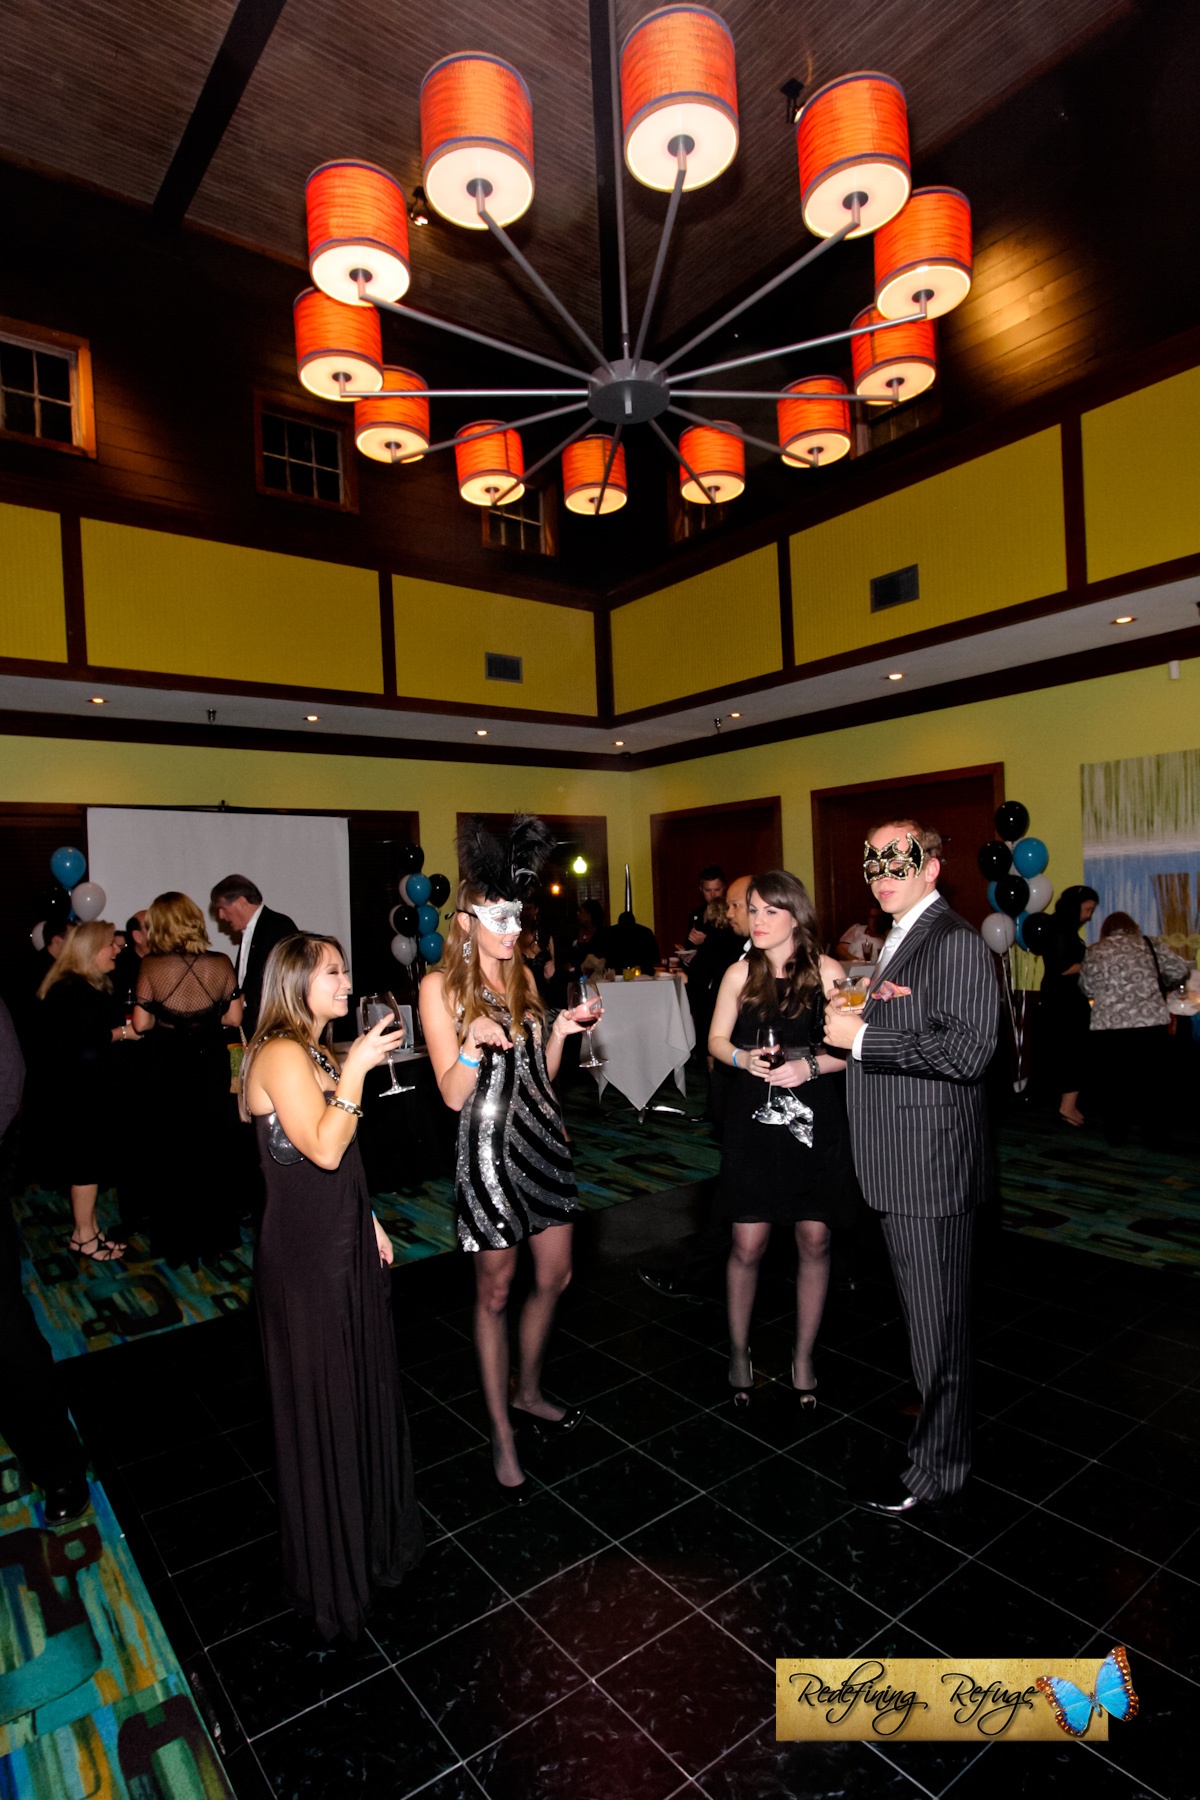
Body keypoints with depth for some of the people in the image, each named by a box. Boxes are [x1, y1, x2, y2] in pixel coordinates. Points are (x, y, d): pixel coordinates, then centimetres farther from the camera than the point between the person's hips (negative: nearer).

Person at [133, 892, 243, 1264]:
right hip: (211, 1069, 1)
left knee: (171, 1154, 16)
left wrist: (166, 1017, 8)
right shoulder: (220, 963, -10)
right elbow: (234, 1017, -6)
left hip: (167, 1069, -1)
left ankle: (178, 1243, 26)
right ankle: (215, 1236, 29)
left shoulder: (151, 967, -14)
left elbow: (141, 1024, -12)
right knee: (213, 1152, 18)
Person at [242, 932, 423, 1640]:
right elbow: (324, 1149, -27)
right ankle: (334, 1572, 31)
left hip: (347, 1241, 9)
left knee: (364, 1384, 21)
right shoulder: (281, 1054, -20)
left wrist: (370, 1222, 15)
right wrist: (356, 1069, -28)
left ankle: (373, 1533, 43)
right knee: (323, 1402, 8)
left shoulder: (317, 1052, 9)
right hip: (306, 1256, -9)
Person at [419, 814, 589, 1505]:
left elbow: (541, 1074, 11)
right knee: (496, 1292, 8)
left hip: (542, 1139, 6)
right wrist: (475, 1042, -30)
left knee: (556, 1277, 15)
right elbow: (453, 1093, -13)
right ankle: (503, 1436, 25)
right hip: (491, 1146, -6)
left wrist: (560, 1031, -5)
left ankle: (528, 1393, 40)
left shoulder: (523, 975, 8)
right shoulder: (441, 986, -10)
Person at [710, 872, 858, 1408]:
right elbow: (716, 1039, 7)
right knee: (748, 1245, 3)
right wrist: (745, 1058, -13)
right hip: (753, 1122, 0)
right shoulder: (740, 973, 3)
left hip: (815, 1122, 0)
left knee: (814, 1241, 8)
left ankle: (803, 1358, 28)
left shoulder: (827, 971, -2)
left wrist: (811, 1065, -18)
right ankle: (739, 1353, 25)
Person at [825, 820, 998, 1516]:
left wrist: (863, 1035, -23)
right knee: (922, 1310, 23)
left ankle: (939, 1465, 22)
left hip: (933, 1164, -9)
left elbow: (968, 1052, -26)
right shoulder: (899, 940, 15)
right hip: (899, 1163, 10)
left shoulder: (957, 942, -17)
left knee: (937, 1319, 5)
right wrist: (853, 1021, 7)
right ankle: (938, 1420, 42)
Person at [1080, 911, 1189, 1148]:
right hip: (1150, 1023, 1)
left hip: (1107, 1026, 0)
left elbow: (1087, 988, 8)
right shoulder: (1150, 944, 6)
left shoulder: (1094, 952, 5)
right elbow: (1181, 971, 6)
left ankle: (1116, 1135, 20)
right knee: (1151, 1083, 12)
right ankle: (1156, 1138, 18)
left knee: (1113, 1081, 13)